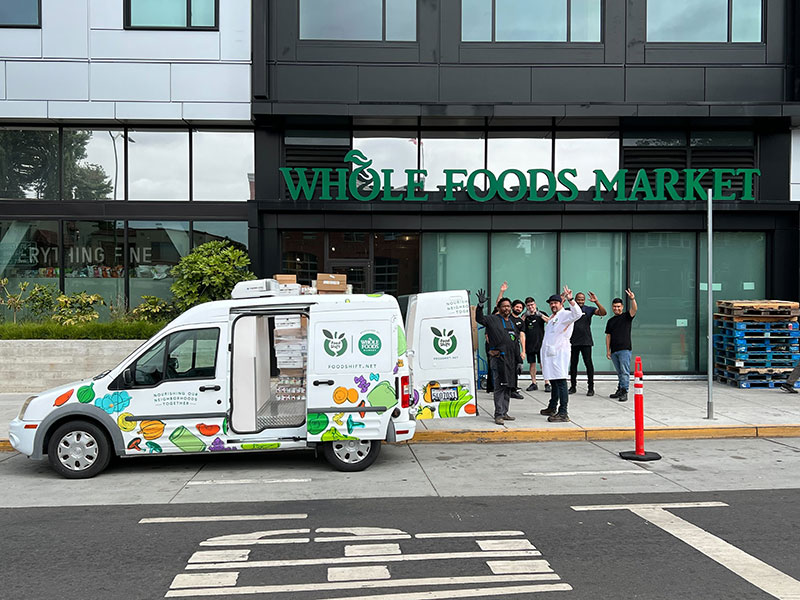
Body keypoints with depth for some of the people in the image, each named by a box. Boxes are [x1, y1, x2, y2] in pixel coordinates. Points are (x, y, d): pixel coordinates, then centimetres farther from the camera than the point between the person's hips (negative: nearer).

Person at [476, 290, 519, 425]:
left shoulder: (512, 323, 20)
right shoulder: (493, 319, 1)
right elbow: (479, 318, -16)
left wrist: (519, 360, 19)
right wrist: (480, 305, -31)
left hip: (510, 359, 7)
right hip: (498, 358, -7)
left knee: (508, 387, 10)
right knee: (499, 387, -9)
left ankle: (504, 413, 18)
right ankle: (498, 414, -6)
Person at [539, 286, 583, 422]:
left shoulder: (565, 315, -3)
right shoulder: (552, 318, 24)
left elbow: (577, 313, -26)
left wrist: (570, 299, -38)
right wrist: (543, 359, 24)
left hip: (560, 353, -9)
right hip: (549, 354, 9)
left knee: (560, 383, -13)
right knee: (553, 382, 18)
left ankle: (563, 413, -15)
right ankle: (552, 408, 29)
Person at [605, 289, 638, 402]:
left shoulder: (626, 316, 4)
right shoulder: (610, 321, 17)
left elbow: (634, 309, -16)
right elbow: (608, 336, 15)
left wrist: (632, 299, -35)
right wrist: (608, 350, 8)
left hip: (625, 349, -5)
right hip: (614, 350, 5)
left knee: (624, 371, -10)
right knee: (619, 372, 12)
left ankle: (624, 392, -12)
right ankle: (620, 390, 18)